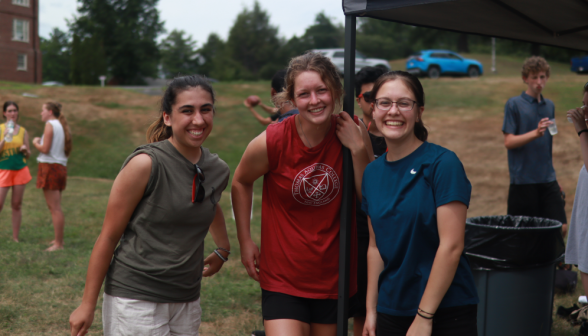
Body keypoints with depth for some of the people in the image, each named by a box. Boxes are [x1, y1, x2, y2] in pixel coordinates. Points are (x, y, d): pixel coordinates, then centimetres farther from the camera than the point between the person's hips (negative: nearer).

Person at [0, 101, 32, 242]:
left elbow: (28, 155, 13)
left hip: (20, 169, 3)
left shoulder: (23, 131, 8)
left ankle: (15, 237, 10)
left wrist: (25, 149, -8)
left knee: (17, 204, 5)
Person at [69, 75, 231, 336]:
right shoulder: (145, 164, -15)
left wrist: (223, 250, 28)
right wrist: (88, 305, -8)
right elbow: (109, 236, -10)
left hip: (187, 301, 6)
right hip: (135, 298, -6)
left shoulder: (219, 171, 2)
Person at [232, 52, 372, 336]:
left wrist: (358, 149, -17)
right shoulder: (273, 142, -14)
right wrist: (245, 241, 4)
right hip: (283, 277, -3)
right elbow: (241, 183, 5)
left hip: (334, 277, 3)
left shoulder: (353, 135, -7)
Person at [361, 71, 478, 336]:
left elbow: (451, 245, -16)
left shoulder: (442, 163, -12)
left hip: (446, 313, -5)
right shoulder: (372, 172, 4)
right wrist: (371, 309, 7)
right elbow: (376, 246, 10)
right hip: (391, 312, 5)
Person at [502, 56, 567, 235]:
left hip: (547, 180, 5)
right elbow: (509, 141, -9)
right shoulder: (514, 104, -3)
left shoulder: (550, 106, 15)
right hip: (522, 179, -5)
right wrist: (536, 133, -23)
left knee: (561, 228, -3)